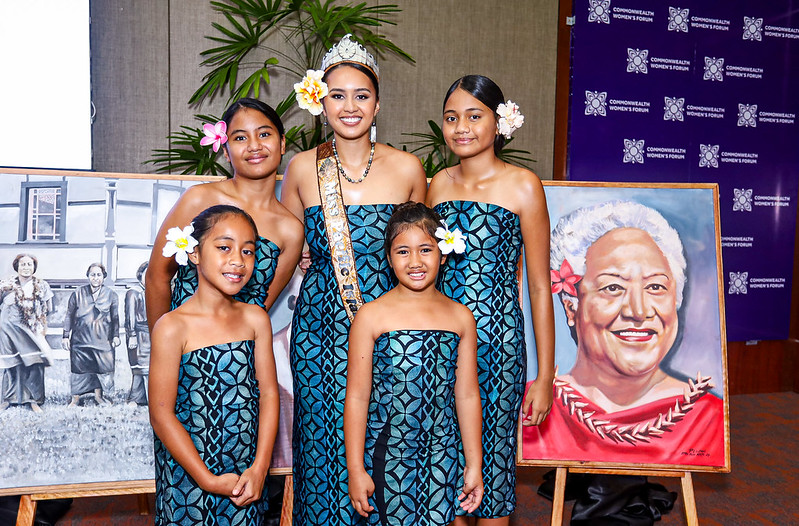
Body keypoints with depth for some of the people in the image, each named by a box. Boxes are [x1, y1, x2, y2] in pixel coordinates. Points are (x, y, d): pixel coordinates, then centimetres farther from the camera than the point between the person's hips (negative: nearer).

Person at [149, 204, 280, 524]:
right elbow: (161, 415, -13)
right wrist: (208, 480, -12)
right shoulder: (173, 328, -15)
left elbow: (268, 393, -1)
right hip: (189, 472, -3)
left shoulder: (255, 319, -2)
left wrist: (259, 468, -7)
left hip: (246, 471, 4)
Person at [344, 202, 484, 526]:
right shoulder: (372, 316, -8)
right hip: (387, 454, -2)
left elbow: (467, 395, 5)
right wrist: (355, 470, -6)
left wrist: (474, 463, 8)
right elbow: (357, 397, -6)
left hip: (442, 454, 3)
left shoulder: (461, 317, 1)